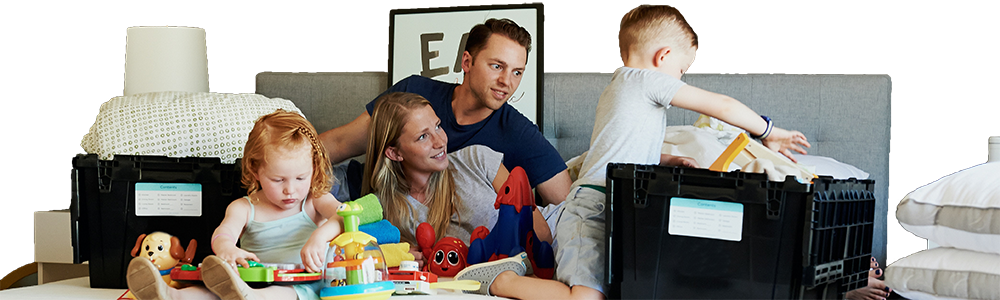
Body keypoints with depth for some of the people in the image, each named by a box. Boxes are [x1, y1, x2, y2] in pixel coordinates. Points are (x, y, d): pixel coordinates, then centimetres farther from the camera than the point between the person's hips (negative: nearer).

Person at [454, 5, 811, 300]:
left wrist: (670, 161, 28)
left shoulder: (618, 88, 28)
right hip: (591, 210, -11)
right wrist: (767, 131, 12)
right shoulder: (646, 80, -2)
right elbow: (721, 106, 0)